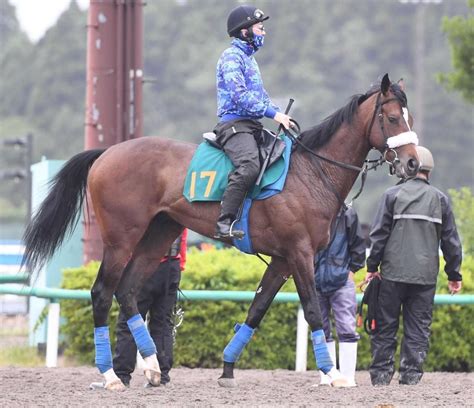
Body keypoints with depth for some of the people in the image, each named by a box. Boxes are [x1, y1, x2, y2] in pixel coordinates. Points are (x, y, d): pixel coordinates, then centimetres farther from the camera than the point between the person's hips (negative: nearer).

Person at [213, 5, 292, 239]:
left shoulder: (249, 58, 25)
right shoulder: (232, 57, -6)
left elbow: (260, 96, 28)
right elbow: (240, 96, -17)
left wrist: (279, 115, 11)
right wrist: (273, 113, -19)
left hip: (252, 126, 10)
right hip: (234, 124, -10)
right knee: (249, 166, -32)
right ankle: (224, 223, -36)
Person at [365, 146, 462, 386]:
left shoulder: (393, 195, -1)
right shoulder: (440, 199, 5)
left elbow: (379, 234, -4)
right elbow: (451, 240, 8)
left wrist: (372, 266, 2)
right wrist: (454, 274, 15)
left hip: (393, 273, -1)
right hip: (426, 276, 1)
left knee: (386, 324, 6)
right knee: (418, 327, 5)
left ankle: (381, 373, 5)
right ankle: (411, 374, 0)